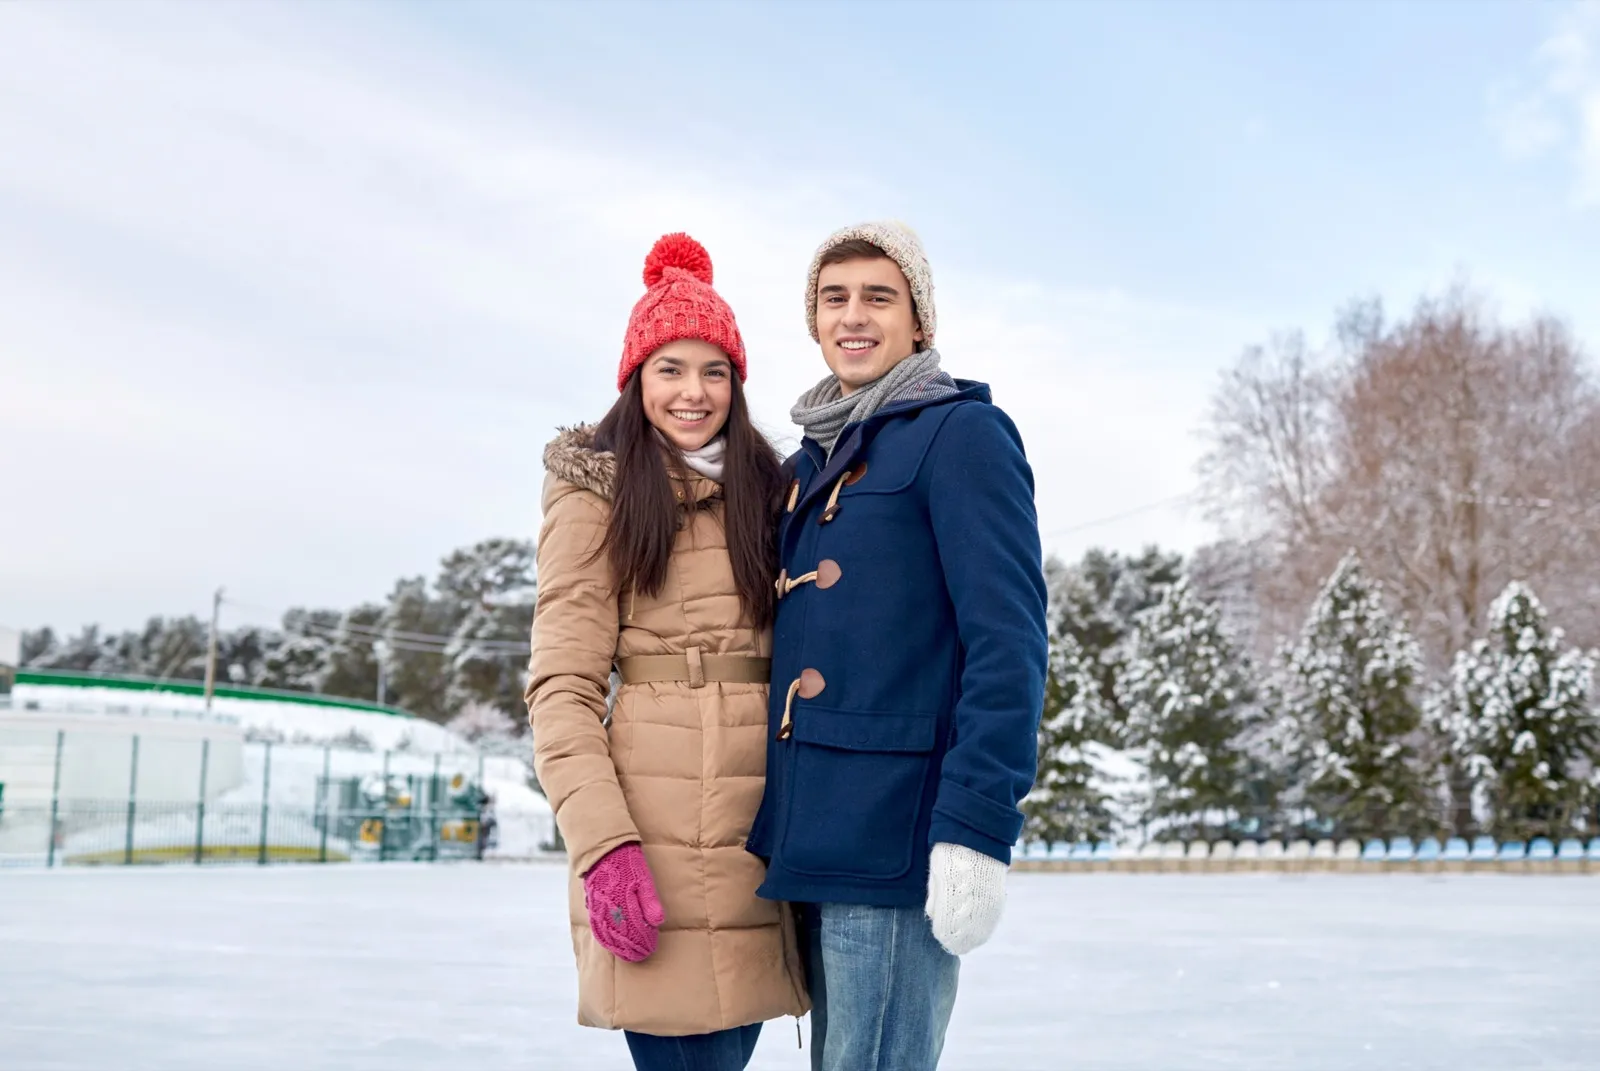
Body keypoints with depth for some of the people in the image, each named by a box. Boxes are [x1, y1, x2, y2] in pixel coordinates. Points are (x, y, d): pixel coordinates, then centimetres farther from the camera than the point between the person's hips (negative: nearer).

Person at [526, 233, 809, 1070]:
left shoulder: (767, 489, 17)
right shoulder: (597, 493, 1)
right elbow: (562, 687, -5)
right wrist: (602, 842, -17)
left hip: (762, 821, 5)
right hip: (654, 827, -5)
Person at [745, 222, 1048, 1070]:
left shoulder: (961, 433, -5)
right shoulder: (810, 465, 18)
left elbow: (1007, 641, -14)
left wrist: (976, 827, -21)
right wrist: (786, 826, 18)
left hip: (897, 838, -8)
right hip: (812, 840, 8)